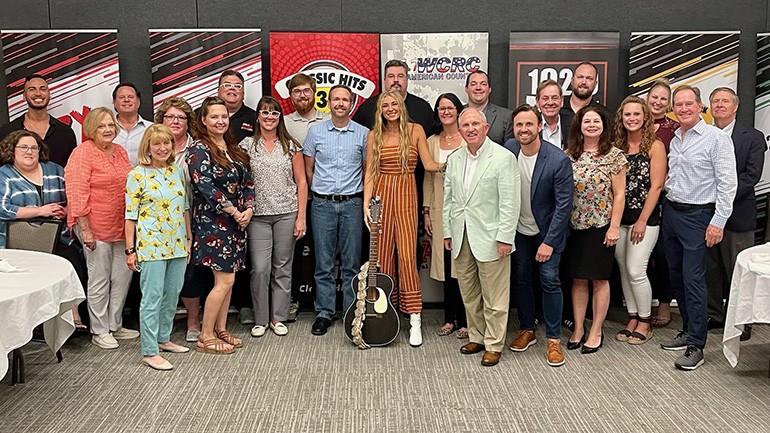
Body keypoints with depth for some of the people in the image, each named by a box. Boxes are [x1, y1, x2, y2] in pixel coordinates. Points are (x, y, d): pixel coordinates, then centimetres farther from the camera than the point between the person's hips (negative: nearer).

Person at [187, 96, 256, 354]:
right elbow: (206, 186, -18)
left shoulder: (233, 149, 14)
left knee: (227, 278, 10)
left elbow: (247, 182, 13)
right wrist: (234, 211, -15)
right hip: (212, 221, -7)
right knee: (225, 280, -9)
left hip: (236, 220, 7)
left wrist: (248, 208, -4)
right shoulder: (199, 149, -9)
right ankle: (205, 337, 2)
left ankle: (220, 330, 20)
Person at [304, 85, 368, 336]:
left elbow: (367, 171, 10)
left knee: (352, 263, 4)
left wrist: (365, 200, 8)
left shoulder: (363, 134, 5)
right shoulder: (315, 132, 5)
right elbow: (308, 169, 10)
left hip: (352, 204, 0)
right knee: (324, 263, 4)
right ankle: (324, 313, 13)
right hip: (322, 204, 0)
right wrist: (321, 193, 10)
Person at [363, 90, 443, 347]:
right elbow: (370, 172, 4)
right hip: (381, 195, 2)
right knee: (383, 255, 4)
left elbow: (429, 165, 1)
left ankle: (415, 320, -2)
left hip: (406, 196, -2)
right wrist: (366, 203, -4)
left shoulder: (415, 131, 3)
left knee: (407, 256, -7)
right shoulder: (374, 136, 7)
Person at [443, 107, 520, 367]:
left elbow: (510, 202, -12)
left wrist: (504, 238, -15)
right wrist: (447, 232, 11)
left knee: (494, 296, 3)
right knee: (469, 294, 15)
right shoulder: (454, 159, 10)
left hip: (490, 238, -6)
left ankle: (493, 345, 15)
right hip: (461, 238, 6)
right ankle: (477, 337, 30)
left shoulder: (504, 158, -9)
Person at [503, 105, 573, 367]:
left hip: (548, 231, -4)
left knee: (549, 280, -6)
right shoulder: (508, 150, -11)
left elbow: (564, 205, -18)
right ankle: (527, 330, 26)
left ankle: (554, 339, 7)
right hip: (519, 229, 4)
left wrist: (549, 242, -19)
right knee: (521, 278, 10)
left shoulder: (558, 160, -23)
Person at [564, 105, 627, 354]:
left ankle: (596, 332, 16)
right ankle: (578, 329, 19)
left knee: (599, 278, 6)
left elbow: (619, 194, -5)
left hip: (601, 226, -3)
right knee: (577, 279, 8)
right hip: (575, 225, 3)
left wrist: (614, 227, -10)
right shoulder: (569, 154, 4)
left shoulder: (614, 155, -4)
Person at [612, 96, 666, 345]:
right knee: (623, 270, 9)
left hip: (644, 217, -5)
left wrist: (642, 220, -13)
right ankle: (632, 319, 22)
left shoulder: (654, 146, -6)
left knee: (635, 271, -7)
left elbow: (656, 186, -10)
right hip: (619, 218, 5)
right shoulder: (617, 146, 7)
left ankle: (645, 323, 10)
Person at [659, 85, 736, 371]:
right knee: (676, 277, 13)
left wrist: (718, 222, -15)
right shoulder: (673, 139, 10)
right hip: (670, 212, 7)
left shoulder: (716, 138, -9)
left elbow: (727, 183, -12)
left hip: (697, 216, -7)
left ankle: (696, 347, 0)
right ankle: (688, 331, 27)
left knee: (693, 280, -7)